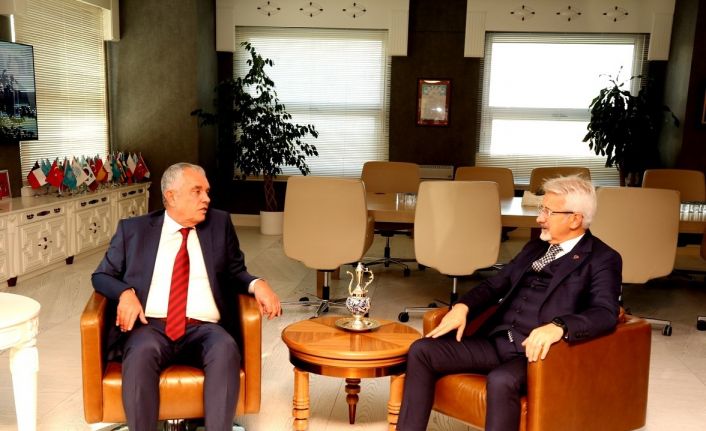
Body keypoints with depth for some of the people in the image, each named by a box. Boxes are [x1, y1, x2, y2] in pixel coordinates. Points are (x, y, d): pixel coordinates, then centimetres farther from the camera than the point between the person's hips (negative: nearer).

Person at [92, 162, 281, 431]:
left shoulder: (219, 223, 14)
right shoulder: (133, 229, 12)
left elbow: (235, 272, 18)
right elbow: (102, 275, 16)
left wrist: (257, 284, -6)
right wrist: (126, 293, -8)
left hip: (204, 329, 1)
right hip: (151, 327, 0)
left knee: (226, 348, -34)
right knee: (142, 352, -35)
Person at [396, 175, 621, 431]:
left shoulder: (603, 259, 0)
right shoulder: (534, 248, 21)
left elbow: (606, 313, -15)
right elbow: (495, 285, 21)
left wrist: (558, 327, -34)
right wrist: (463, 306, 1)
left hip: (538, 350, -7)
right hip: (496, 340, 7)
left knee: (500, 381, -38)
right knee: (422, 351, -9)